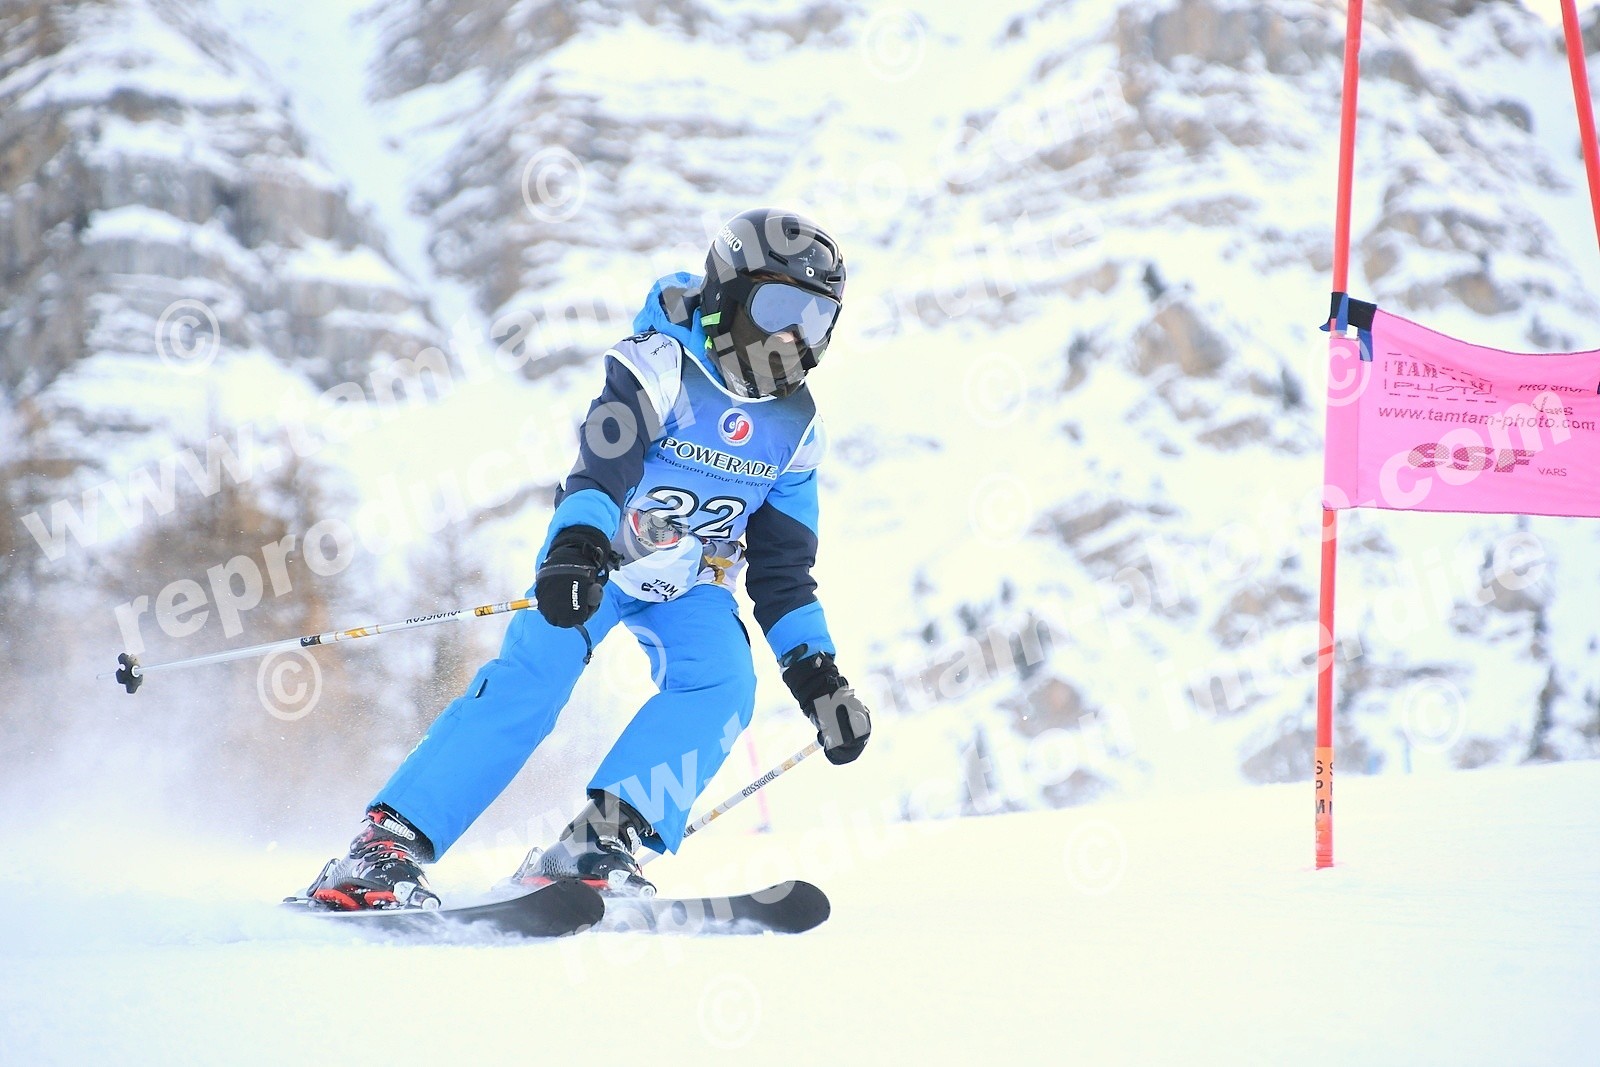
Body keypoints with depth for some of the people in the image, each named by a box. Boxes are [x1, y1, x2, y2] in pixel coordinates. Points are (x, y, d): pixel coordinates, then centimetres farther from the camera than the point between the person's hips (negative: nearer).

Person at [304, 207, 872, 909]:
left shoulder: (795, 427, -1)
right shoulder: (661, 366, -18)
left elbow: (783, 565, 6)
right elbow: (600, 467, -32)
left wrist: (815, 671, 0)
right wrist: (577, 547, -51)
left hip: (693, 584, 5)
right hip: (597, 556, -5)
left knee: (723, 685, -24)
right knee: (532, 676, -26)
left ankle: (596, 847, -31)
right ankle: (388, 842, -28)